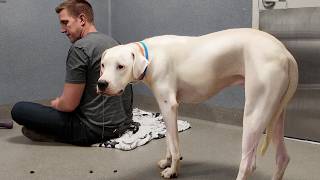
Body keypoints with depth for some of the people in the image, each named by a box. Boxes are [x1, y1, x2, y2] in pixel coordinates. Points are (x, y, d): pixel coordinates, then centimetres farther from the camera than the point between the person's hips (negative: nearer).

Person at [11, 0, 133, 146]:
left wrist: (55, 104, 7)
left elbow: (69, 105, -18)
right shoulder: (112, 41, 10)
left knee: (18, 110, -5)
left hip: (95, 129, -9)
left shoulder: (79, 48, -17)